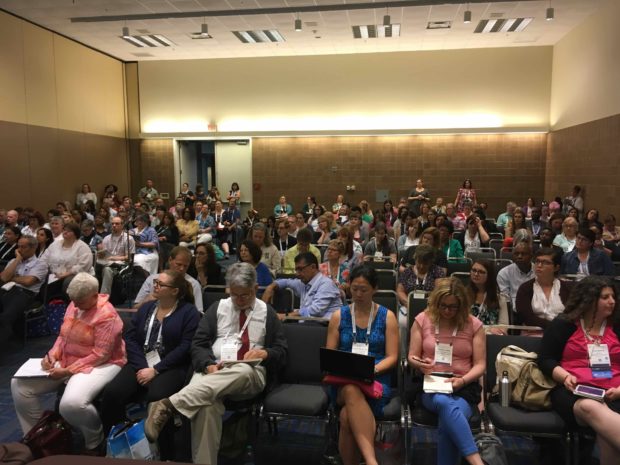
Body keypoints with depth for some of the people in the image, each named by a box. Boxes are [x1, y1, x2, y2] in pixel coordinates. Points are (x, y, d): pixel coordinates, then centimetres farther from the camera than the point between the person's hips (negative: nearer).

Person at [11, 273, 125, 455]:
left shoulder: (106, 315, -21)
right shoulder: (74, 305, 4)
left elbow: (100, 355, -23)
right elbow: (63, 336, 14)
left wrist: (68, 371, -23)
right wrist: (52, 355, -5)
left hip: (100, 365, -9)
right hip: (66, 362, 9)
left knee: (71, 403, -35)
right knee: (19, 383, 0)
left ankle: (95, 443, -4)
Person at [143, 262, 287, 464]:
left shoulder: (267, 313, 14)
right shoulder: (218, 308, 17)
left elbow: (282, 351, 14)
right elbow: (198, 343, 11)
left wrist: (265, 353, -10)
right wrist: (208, 364, -12)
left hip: (250, 375, -1)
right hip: (213, 370, 1)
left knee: (242, 371, -41)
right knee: (206, 403, -37)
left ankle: (169, 405, -48)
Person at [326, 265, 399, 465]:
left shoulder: (387, 317, 9)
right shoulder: (339, 316, 13)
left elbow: (392, 358, 4)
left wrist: (372, 369, -14)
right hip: (343, 382, 1)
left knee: (347, 415, -34)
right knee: (351, 389, -38)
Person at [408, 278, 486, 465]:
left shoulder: (474, 324, 5)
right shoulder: (423, 320, 7)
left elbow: (480, 365, 4)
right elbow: (411, 358, 10)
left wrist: (462, 380, -16)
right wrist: (420, 363, -15)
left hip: (464, 387, 0)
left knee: (447, 423, -35)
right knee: (445, 403, -39)